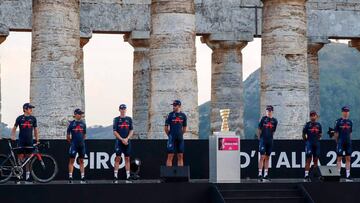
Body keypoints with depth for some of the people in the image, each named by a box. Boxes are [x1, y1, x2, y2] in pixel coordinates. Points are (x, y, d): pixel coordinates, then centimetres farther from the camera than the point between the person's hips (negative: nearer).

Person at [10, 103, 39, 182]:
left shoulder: (33, 118, 8)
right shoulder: (20, 118, 2)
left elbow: (35, 130, 13)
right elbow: (14, 128, 9)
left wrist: (37, 140, 8)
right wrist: (13, 136, -5)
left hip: (30, 141, 2)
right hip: (21, 141, -2)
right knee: (20, 156, -6)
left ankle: (27, 173, 7)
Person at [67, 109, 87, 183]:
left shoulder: (83, 123, 9)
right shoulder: (72, 123, -2)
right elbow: (68, 136, 2)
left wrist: (81, 141, 14)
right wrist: (71, 142, 7)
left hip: (81, 145, 4)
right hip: (73, 145, -4)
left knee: (81, 161, 8)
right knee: (71, 160, -5)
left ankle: (82, 178, 10)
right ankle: (70, 177, -5)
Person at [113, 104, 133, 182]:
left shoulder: (129, 119, 11)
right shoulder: (116, 119, 3)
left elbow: (131, 131, 7)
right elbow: (115, 132, -2)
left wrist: (127, 139, -8)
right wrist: (122, 139, -11)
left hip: (127, 141, 3)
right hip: (119, 141, -3)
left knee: (127, 158, 3)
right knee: (118, 158, -6)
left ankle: (128, 176, 4)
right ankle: (115, 177, -6)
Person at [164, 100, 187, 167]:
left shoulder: (183, 116, 7)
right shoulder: (170, 115, -2)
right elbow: (166, 128, 2)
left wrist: (180, 135, 14)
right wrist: (170, 135, 7)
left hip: (180, 138, 4)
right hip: (172, 139, -4)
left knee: (180, 156, 4)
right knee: (170, 156, -6)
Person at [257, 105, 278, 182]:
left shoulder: (274, 121, 7)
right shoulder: (263, 119, -2)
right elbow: (259, 129, 0)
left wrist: (270, 137, 10)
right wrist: (259, 138, -2)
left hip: (270, 141, 4)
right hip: (263, 140, -4)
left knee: (267, 158, 8)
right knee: (262, 157, -11)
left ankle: (266, 175, 11)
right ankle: (260, 174, -12)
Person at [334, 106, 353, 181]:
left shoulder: (350, 122, 11)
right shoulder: (338, 121, -3)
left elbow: (350, 133, 17)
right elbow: (336, 133, -2)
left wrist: (349, 140, 10)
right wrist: (337, 141, -4)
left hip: (348, 142, 5)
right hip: (341, 142, -5)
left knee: (348, 158, 5)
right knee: (339, 158, -3)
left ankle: (348, 175, 8)